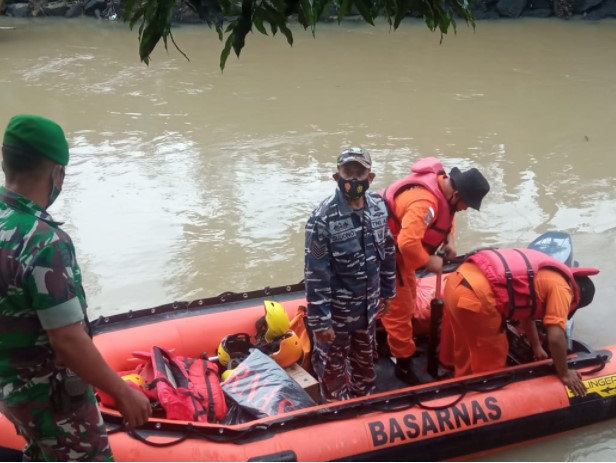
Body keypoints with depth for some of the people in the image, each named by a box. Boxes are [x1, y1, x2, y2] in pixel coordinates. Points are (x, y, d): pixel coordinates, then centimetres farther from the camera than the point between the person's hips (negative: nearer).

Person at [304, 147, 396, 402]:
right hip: (336, 309, -6)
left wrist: (386, 292, 15)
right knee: (332, 365, 14)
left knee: (365, 359, 27)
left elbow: (387, 251, 9)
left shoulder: (378, 206, -5)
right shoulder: (323, 218, -25)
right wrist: (320, 320, -18)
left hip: (368, 305, 6)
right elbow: (315, 273, -21)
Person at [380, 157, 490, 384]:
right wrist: (428, 261, -26)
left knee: (407, 299, 24)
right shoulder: (425, 202, -36)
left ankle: (400, 341, 44)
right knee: (399, 307, 0)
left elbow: (446, 216, 16)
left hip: (399, 251, 10)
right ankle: (404, 363, 14)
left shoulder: (443, 184, -4)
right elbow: (408, 242, -44)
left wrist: (449, 241, -1)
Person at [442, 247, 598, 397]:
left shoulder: (546, 275, 27)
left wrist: (537, 347, 49)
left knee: (466, 350, 30)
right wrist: (564, 375, 10)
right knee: (492, 359, 13)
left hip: (458, 281, 9)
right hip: (474, 296, -9)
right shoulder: (562, 287, 0)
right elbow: (556, 338, -5)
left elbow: (526, 306, 39)